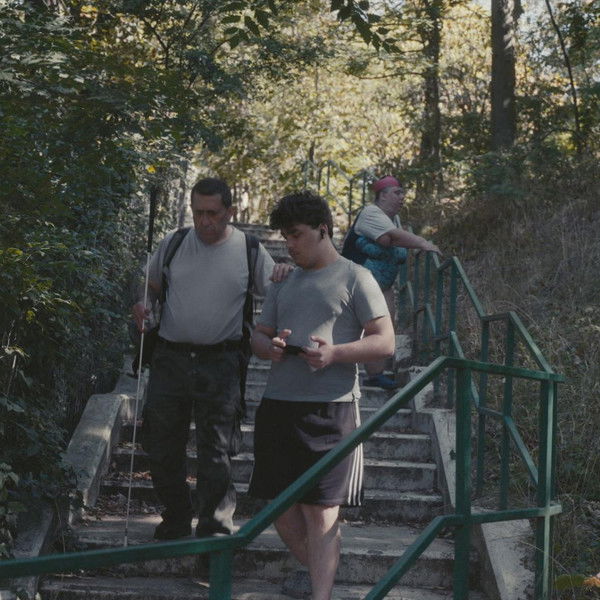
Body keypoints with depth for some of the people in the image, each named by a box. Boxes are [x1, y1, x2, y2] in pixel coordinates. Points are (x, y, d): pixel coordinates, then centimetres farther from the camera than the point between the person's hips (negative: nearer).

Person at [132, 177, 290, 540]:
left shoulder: (250, 251, 1)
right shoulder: (173, 245, 6)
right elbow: (151, 287, 19)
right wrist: (141, 306, -4)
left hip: (220, 363, -3)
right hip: (171, 358, 3)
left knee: (216, 452, -3)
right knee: (162, 447, 9)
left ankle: (215, 529, 5)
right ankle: (176, 520, 27)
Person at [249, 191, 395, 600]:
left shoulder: (355, 278, 1)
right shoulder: (284, 283, 19)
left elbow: (385, 342, -4)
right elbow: (259, 334, 22)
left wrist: (335, 353, -20)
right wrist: (269, 347, -3)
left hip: (330, 406, -6)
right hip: (278, 403, 6)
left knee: (320, 511, -8)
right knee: (281, 507, 8)